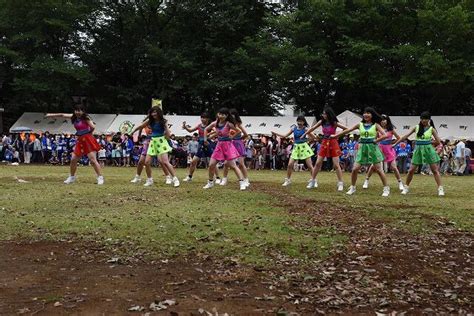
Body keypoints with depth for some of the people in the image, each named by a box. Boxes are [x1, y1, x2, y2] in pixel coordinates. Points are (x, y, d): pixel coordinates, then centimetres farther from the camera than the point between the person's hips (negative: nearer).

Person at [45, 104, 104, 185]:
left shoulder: (85, 118, -9)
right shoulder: (74, 117, 12)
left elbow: (93, 127, -20)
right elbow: (63, 115, 18)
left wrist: (88, 134, -5)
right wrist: (51, 115, 20)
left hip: (88, 140, -8)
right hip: (80, 141, 8)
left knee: (93, 160, -12)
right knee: (73, 159, 8)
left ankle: (100, 178, -9)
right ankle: (72, 177, 24)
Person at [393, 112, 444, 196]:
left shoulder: (431, 129, -1)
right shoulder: (416, 127, 3)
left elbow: (438, 141, -1)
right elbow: (406, 136, -1)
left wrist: (427, 142, -2)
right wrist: (395, 144, -6)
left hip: (428, 149, -2)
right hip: (418, 149, 2)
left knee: (435, 170, -1)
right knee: (411, 170, 2)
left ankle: (440, 189, 2)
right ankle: (406, 187, 17)